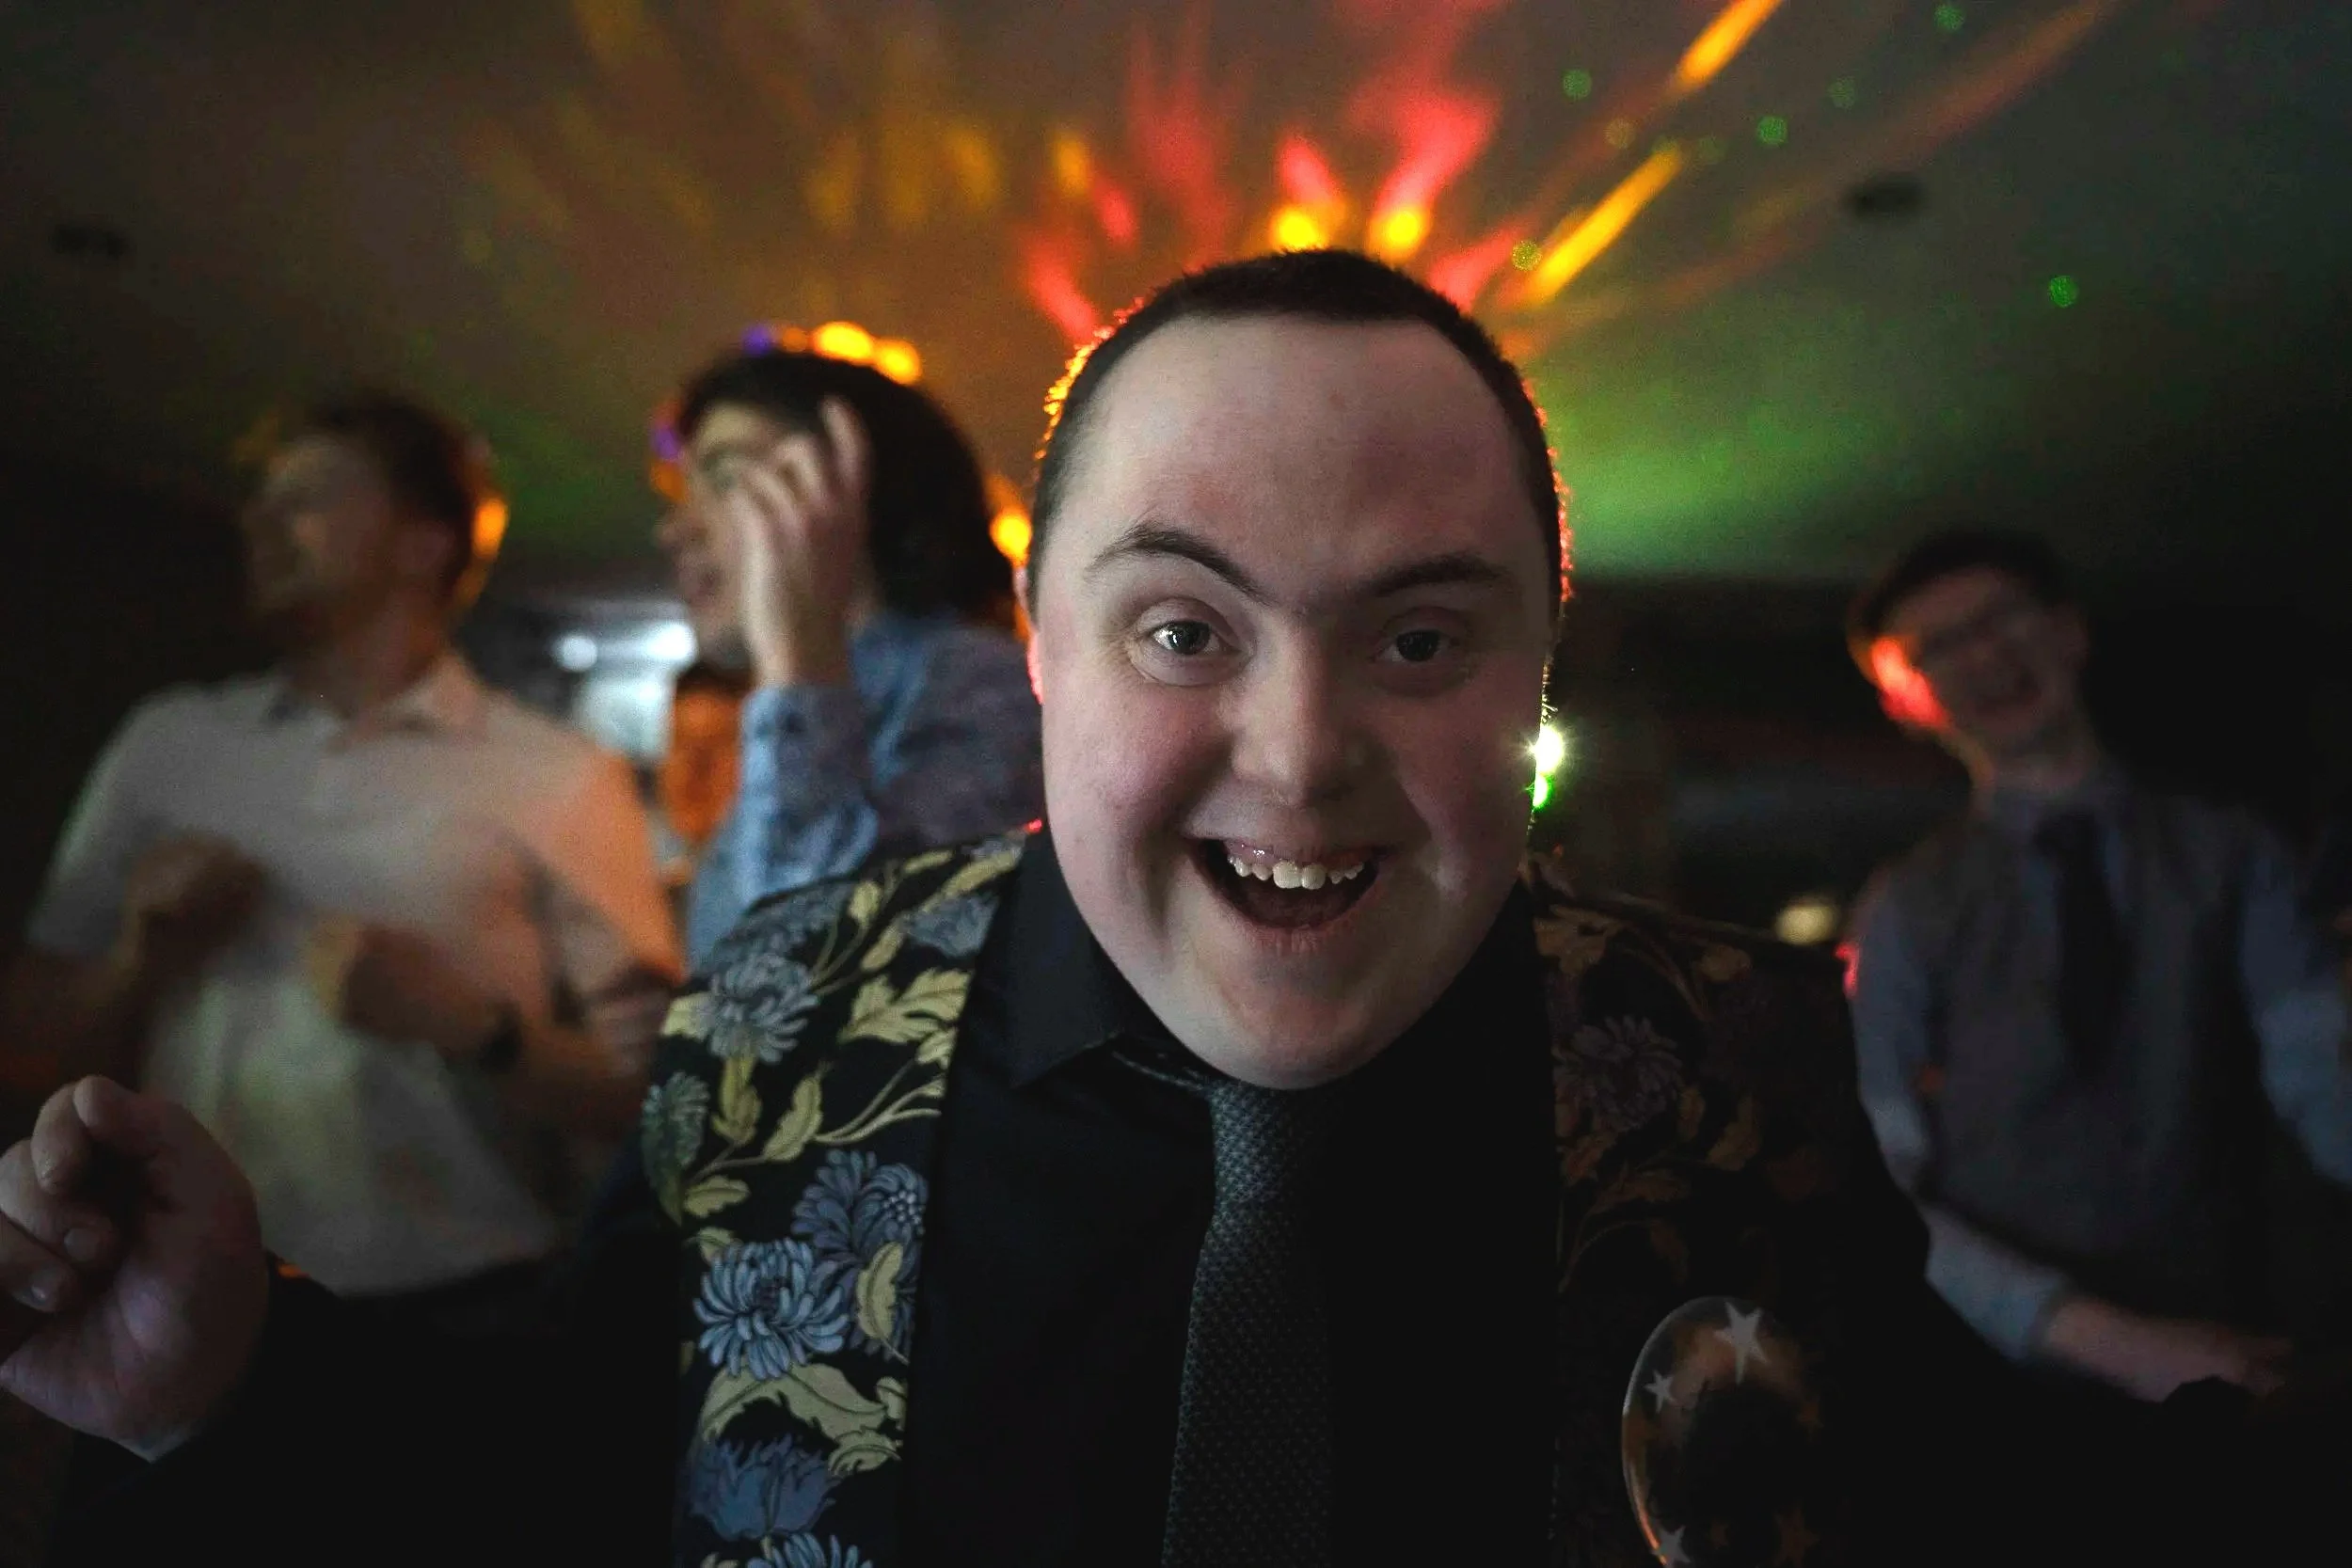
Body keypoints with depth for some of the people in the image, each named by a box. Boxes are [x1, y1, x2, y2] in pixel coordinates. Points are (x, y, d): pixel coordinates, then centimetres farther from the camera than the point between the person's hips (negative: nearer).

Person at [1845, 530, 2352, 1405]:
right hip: (2010, 1375, -1)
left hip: (2230, 1366, 1)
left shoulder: (2231, 860, 2)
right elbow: (1876, 1197, -9)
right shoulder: (1910, 912, -3)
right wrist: (2108, 1339, -18)